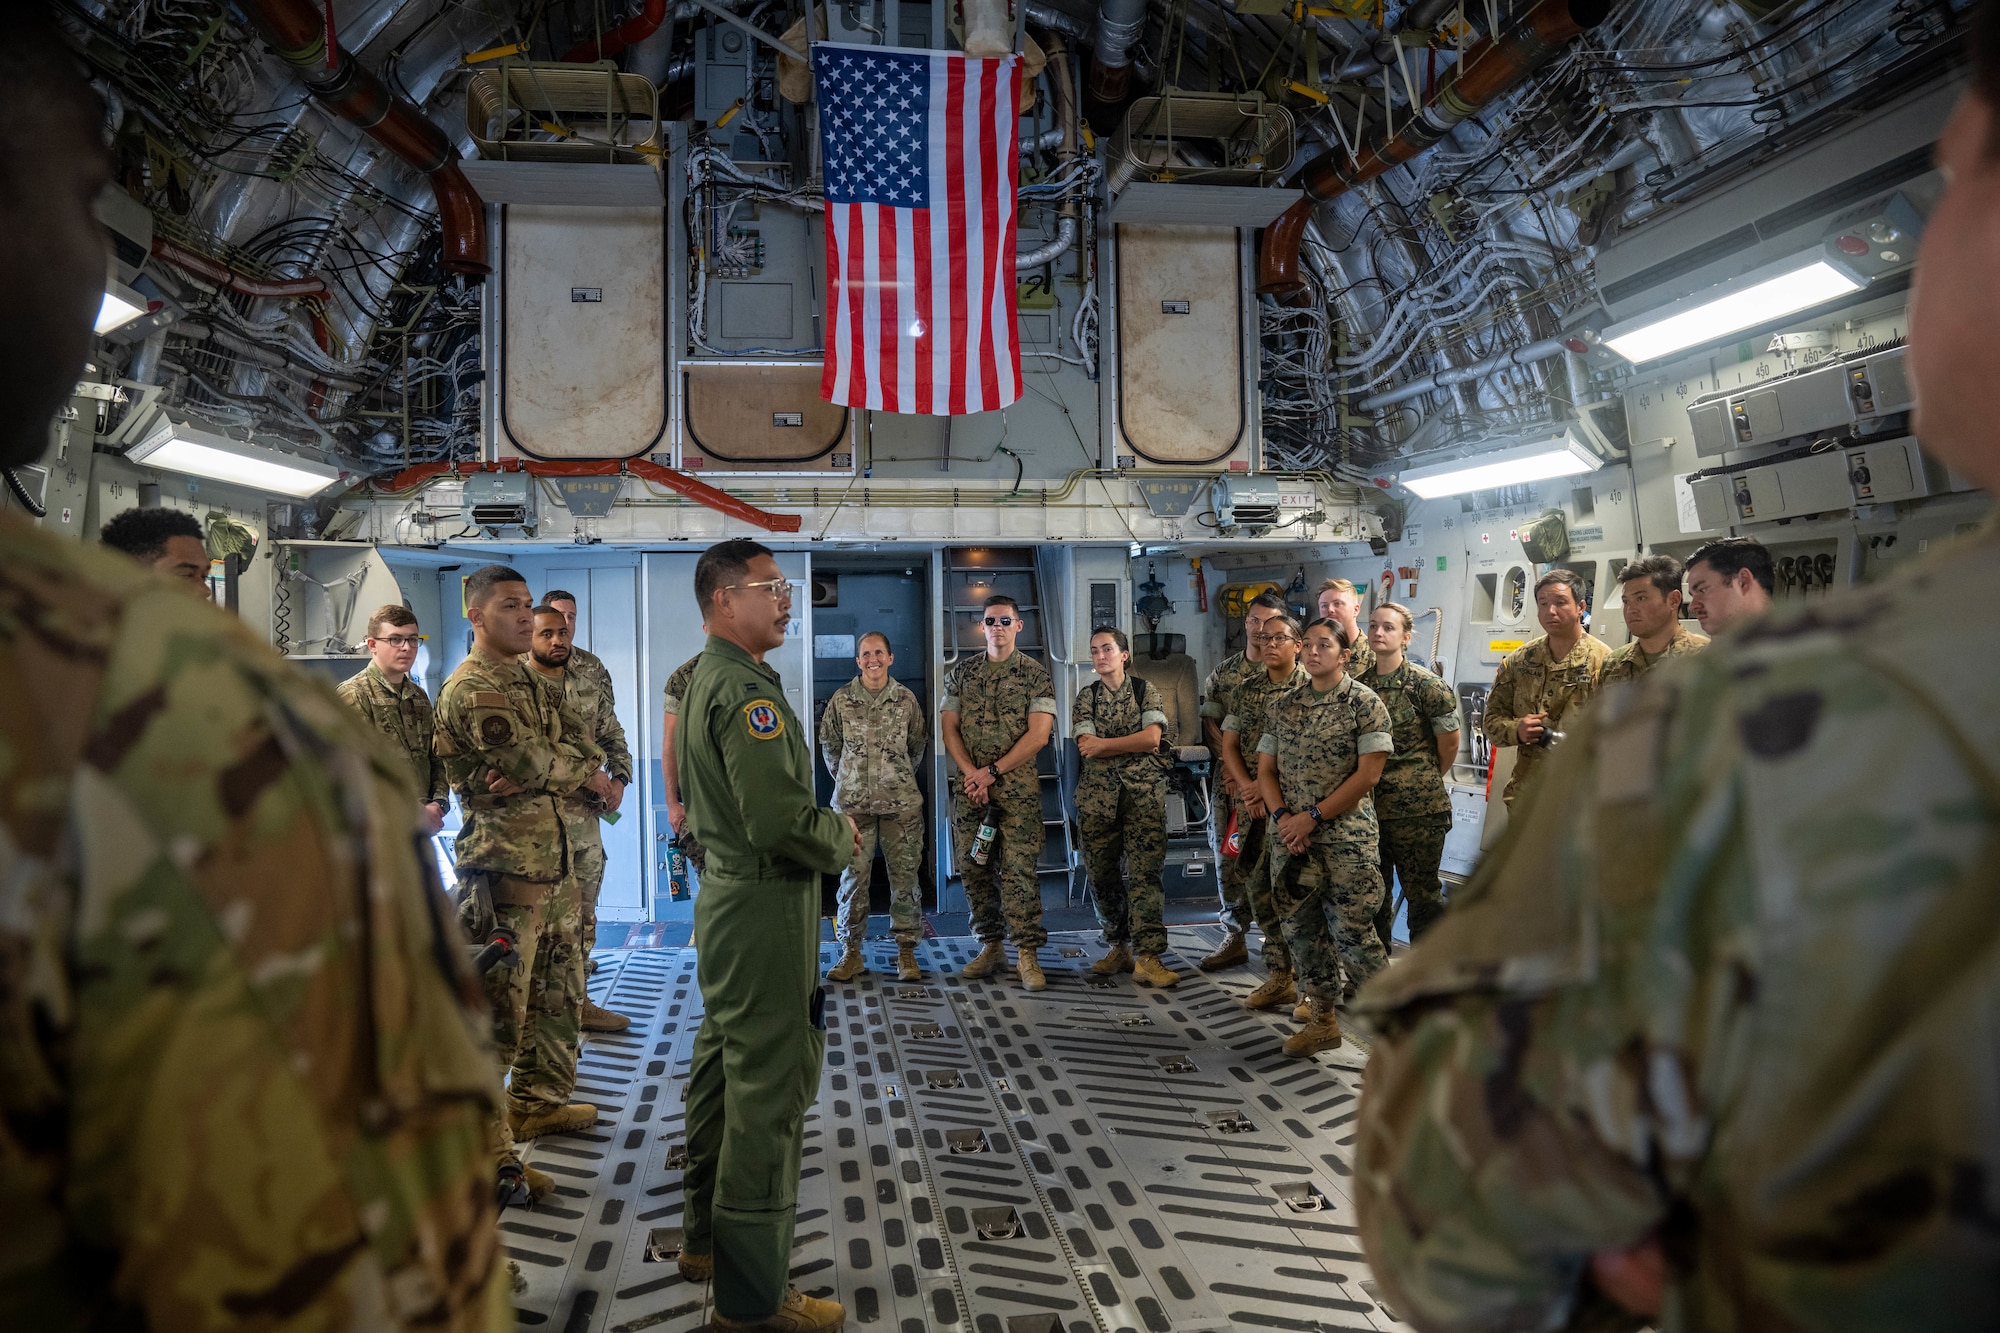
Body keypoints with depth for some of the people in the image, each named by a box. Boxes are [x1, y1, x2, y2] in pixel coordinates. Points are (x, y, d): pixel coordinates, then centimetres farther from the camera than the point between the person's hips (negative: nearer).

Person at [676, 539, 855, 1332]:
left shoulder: (705, 682, 14)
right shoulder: (747, 689, -19)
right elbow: (782, 820, -26)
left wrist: (825, 825, 12)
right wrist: (841, 841, -8)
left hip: (727, 897, 11)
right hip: (767, 909, -11)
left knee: (723, 1072, 20)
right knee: (769, 1091, -3)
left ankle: (706, 1241, 36)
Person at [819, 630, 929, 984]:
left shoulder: (906, 698, 3)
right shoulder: (841, 700, 1)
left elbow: (919, 744, 14)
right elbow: (829, 745, 12)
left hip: (901, 802, 0)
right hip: (852, 803, 0)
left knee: (904, 877, 4)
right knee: (853, 877, 3)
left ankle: (906, 951, 14)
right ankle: (851, 952, 13)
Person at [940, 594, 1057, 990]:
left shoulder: (1035, 675, 2)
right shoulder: (961, 673, 11)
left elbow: (1038, 735, -6)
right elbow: (949, 728, 8)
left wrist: (992, 771, -10)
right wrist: (971, 774, -7)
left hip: (1018, 788, -3)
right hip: (970, 788, 3)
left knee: (1019, 870, -7)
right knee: (974, 868, 5)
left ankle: (1027, 954, 0)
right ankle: (990, 947, 18)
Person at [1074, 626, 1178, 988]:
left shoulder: (1145, 690, 8)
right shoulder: (1086, 697, 12)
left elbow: (1152, 738, -7)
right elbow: (1087, 749, -1)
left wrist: (1104, 744, -6)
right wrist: (1134, 744, -5)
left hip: (1144, 791, -2)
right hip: (1097, 792, 2)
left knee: (1145, 869, -10)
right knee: (1102, 872, 3)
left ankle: (1146, 955, -11)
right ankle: (1118, 948, 16)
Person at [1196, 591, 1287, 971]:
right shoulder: (1221, 675, 11)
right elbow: (1211, 725, 9)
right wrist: (1229, 765, -6)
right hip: (1228, 782, 5)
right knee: (1227, 859, 9)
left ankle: (1277, 945, 8)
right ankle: (1234, 939, 21)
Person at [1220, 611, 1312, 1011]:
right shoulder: (1246, 690, 13)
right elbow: (1229, 745, 12)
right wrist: (1247, 787, -3)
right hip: (1253, 804, 6)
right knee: (1259, 888, 7)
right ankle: (1279, 976, 17)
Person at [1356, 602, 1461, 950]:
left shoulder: (1426, 685, -8)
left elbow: (1449, 743, 0)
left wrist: (1427, 781, 11)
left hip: (1417, 808, -5)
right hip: (1368, 804, 5)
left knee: (1422, 893, 4)